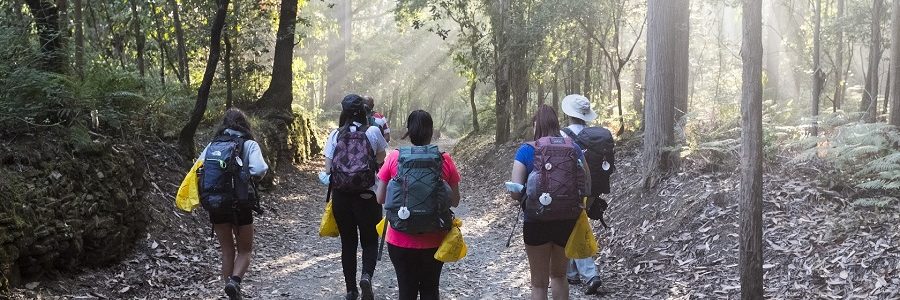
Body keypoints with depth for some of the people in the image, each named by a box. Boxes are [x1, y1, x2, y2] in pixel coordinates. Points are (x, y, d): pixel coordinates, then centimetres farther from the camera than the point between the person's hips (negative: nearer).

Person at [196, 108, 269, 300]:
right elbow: (258, 170, -19)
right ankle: (235, 280, -14)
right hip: (240, 205, -3)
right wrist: (262, 172, 2)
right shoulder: (249, 145, -4)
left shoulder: (213, 144, 7)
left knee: (227, 251, 16)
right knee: (245, 250, 13)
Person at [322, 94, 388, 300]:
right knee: (369, 240, 13)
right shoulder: (373, 132, -5)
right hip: (368, 196, -2)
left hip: (341, 196, 2)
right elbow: (381, 163, -1)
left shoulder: (335, 135, -1)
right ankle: (366, 275, -13)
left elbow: (328, 170, -2)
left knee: (348, 242, 14)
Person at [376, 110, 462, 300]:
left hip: (400, 240, 0)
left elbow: (381, 198, 0)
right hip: (434, 241, 1)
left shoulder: (394, 158, -6)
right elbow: (455, 201, 2)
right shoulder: (445, 160, -5)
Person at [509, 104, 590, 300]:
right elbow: (587, 185, 3)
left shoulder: (527, 151, -10)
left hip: (536, 223, -3)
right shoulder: (572, 148, -2)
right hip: (567, 222, 3)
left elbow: (515, 192, -15)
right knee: (559, 275, 25)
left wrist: (525, 200, 6)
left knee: (539, 283, 12)